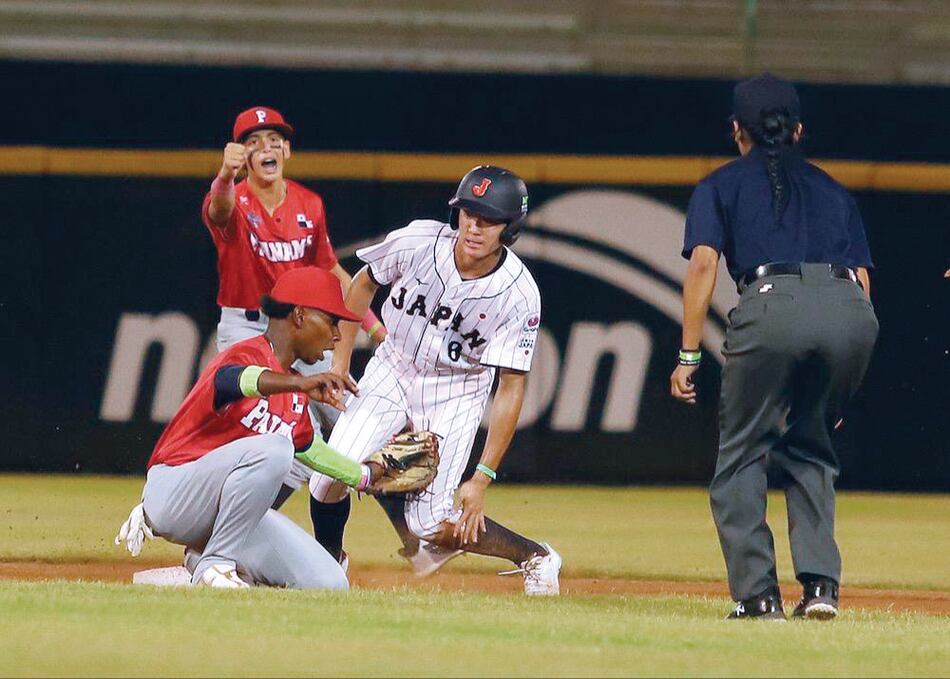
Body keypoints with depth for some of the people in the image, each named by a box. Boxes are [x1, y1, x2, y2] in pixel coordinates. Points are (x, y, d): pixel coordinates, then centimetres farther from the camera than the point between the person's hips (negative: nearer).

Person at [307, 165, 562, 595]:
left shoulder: (519, 296, -24)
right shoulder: (417, 242, -20)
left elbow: (511, 390, -20)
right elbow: (364, 284, 3)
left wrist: (482, 478, -24)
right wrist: (340, 362, 2)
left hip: (456, 393, -2)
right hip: (392, 372, 2)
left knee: (431, 524, -13)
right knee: (331, 476, -18)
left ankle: (534, 558, 12)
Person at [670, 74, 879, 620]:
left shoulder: (722, 185, 23)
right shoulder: (832, 189, 32)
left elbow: (704, 263, 7)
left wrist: (689, 357, 6)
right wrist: (833, 378, 25)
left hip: (773, 302, -3)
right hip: (850, 308, 3)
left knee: (743, 454, 9)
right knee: (809, 449, 21)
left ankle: (758, 594, -2)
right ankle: (820, 584, 7)